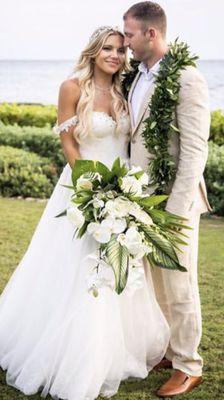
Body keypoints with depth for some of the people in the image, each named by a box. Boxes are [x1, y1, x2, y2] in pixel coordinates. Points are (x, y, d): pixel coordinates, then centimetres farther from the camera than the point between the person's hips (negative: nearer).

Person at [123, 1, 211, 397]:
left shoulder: (187, 79, -14)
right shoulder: (138, 78, 10)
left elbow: (195, 152, -17)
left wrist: (175, 211, -20)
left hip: (174, 201, -7)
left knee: (179, 287, 4)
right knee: (156, 284, 16)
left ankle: (188, 367, 20)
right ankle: (169, 351, 33)